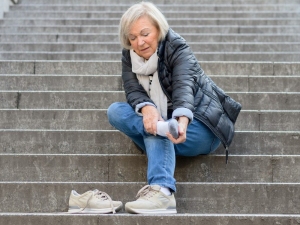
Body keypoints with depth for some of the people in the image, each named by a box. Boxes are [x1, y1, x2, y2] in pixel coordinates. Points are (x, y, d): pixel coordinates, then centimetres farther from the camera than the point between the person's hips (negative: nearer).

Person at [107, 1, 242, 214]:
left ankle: (162, 192, -54)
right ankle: (163, 128, -30)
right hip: (163, 121, 6)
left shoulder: (177, 48, -17)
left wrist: (182, 120, -55)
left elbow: (184, 85, -34)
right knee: (115, 111, -16)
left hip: (199, 124, -6)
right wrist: (146, 108, -39)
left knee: (156, 133, -36)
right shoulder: (129, 55, -2)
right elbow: (133, 91, -14)